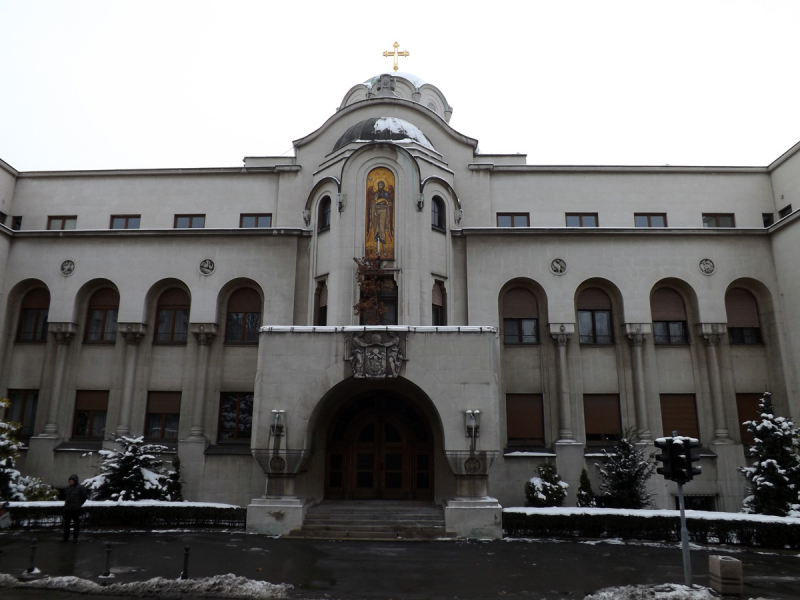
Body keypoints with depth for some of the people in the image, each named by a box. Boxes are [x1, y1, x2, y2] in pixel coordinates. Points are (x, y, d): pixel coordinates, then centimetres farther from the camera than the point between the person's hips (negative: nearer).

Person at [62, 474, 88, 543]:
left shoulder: (80, 487, -7)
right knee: (66, 523, 10)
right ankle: (66, 537, 21)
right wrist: (66, 502, 15)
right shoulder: (68, 487, 9)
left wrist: (80, 504, 0)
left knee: (76, 523, 1)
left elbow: (85, 496, -2)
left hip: (76, 509, -5)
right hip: (67, 508, 6)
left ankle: (75, 538, 9)